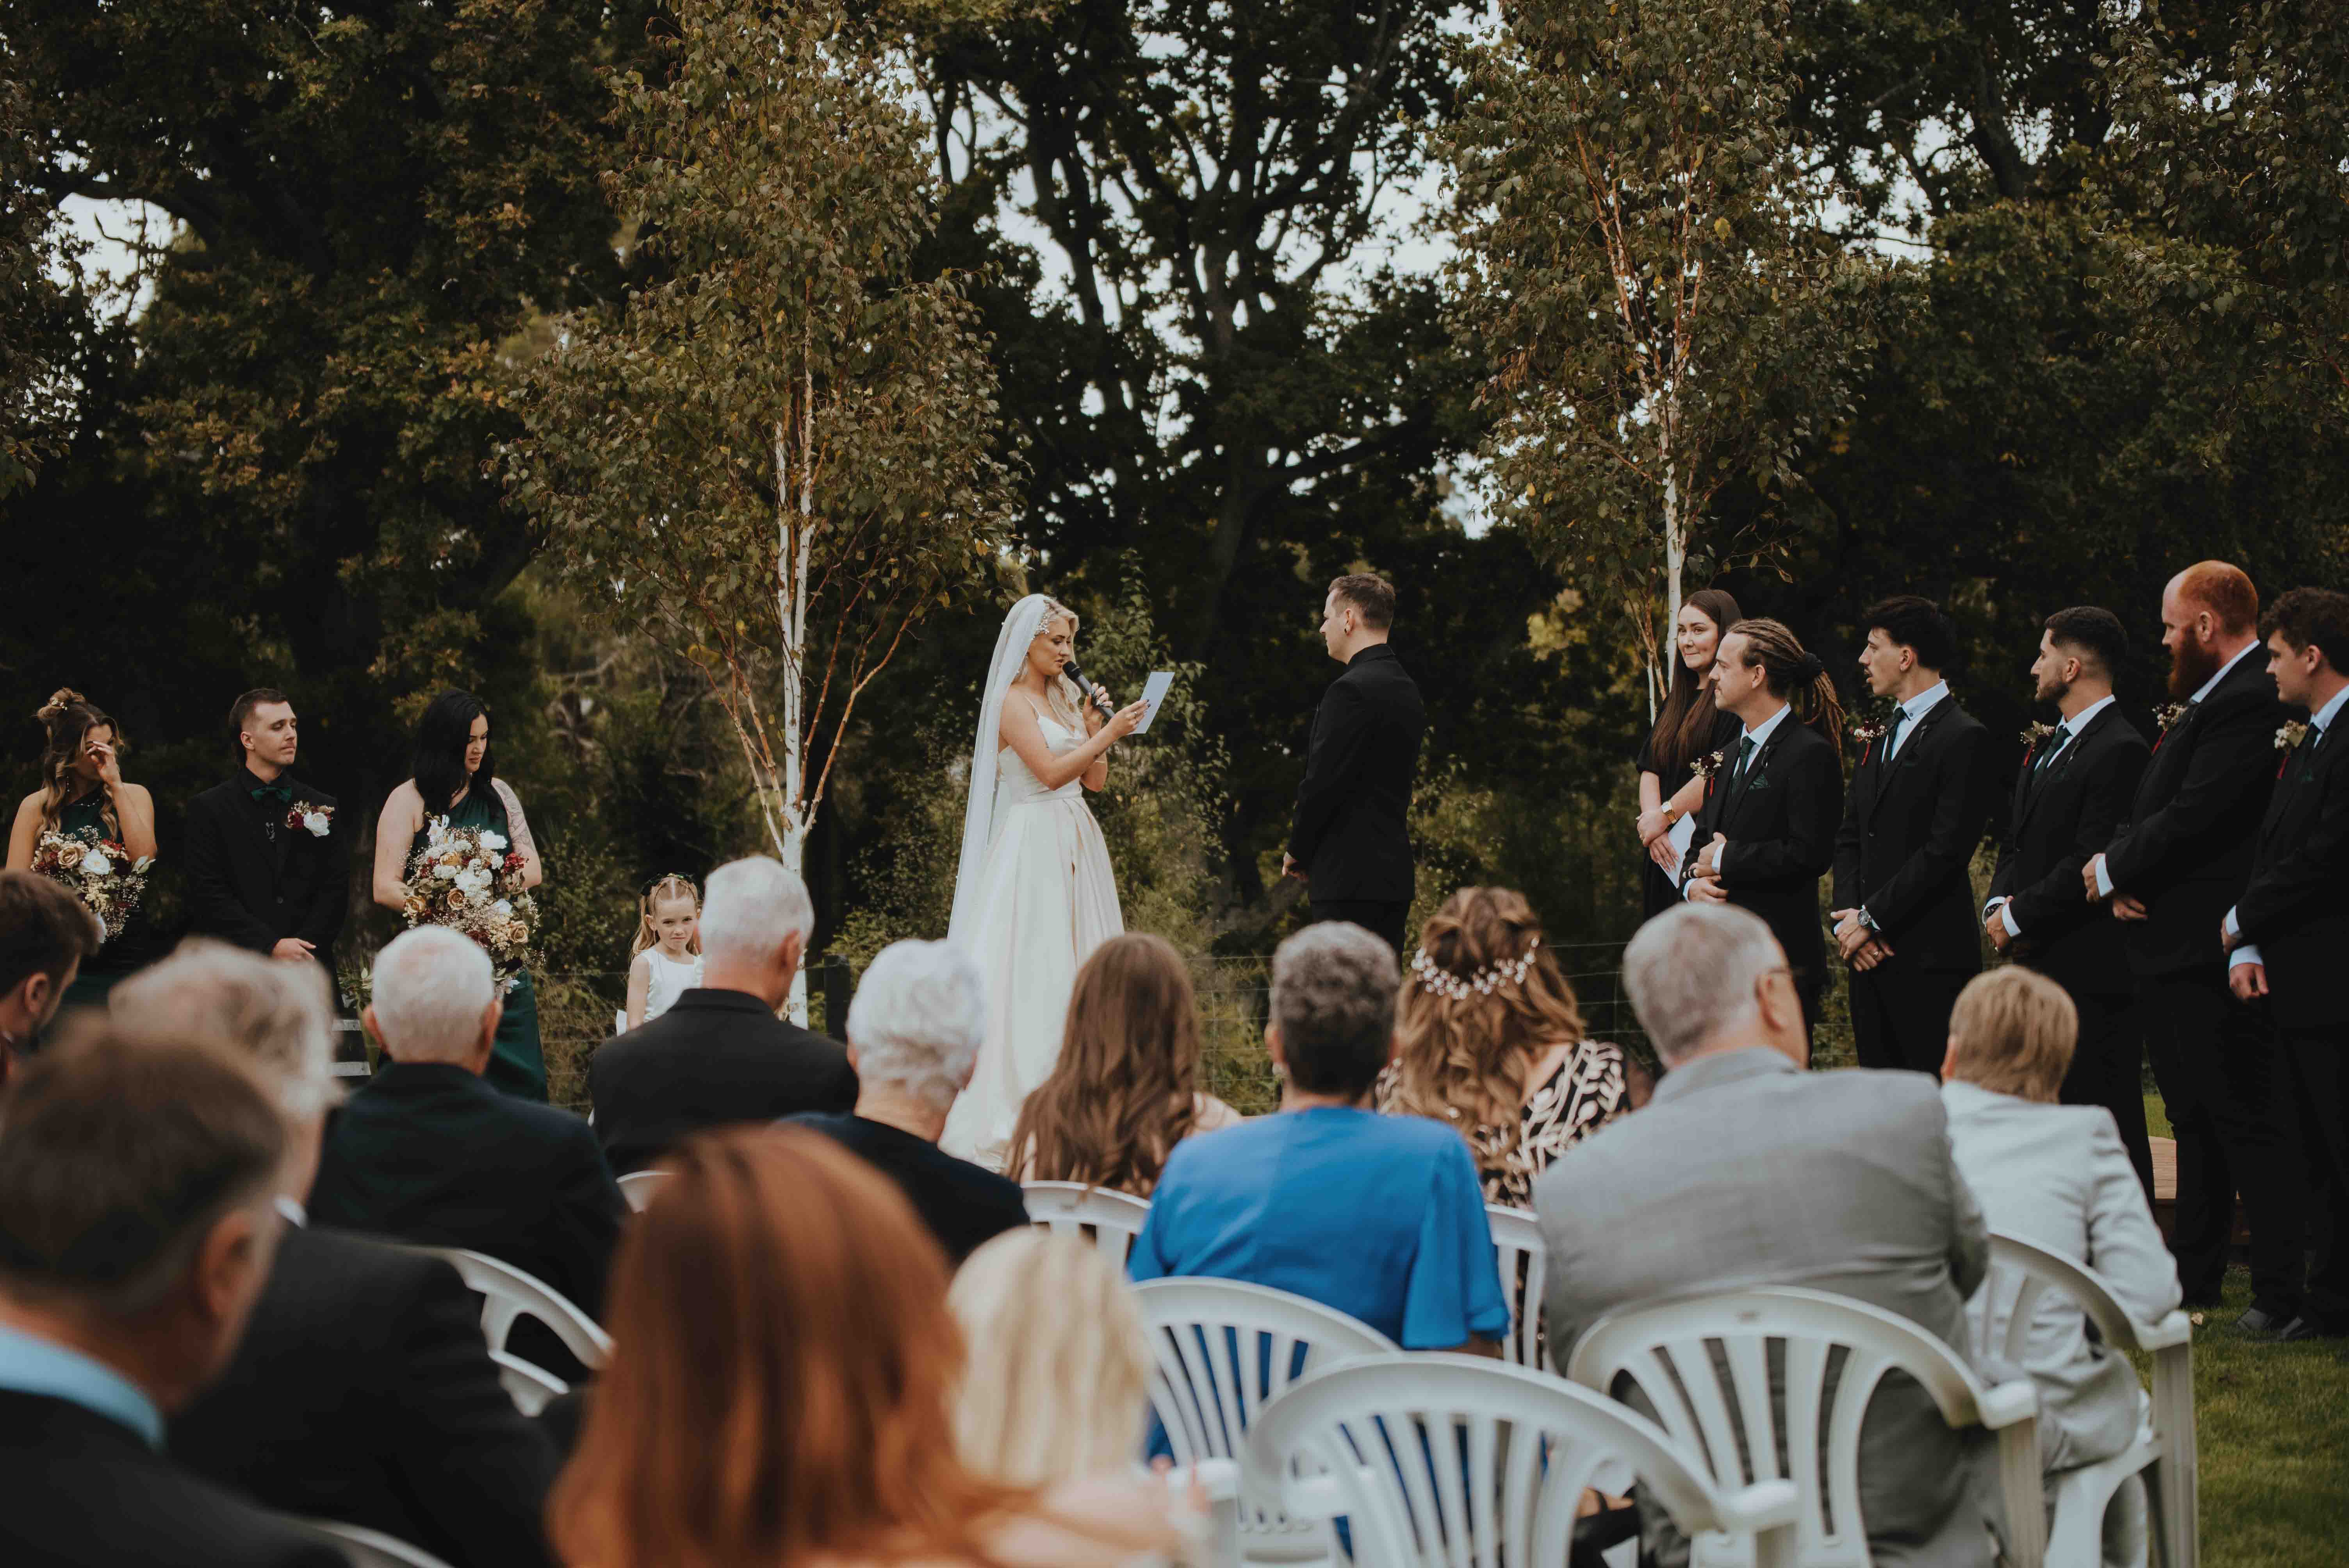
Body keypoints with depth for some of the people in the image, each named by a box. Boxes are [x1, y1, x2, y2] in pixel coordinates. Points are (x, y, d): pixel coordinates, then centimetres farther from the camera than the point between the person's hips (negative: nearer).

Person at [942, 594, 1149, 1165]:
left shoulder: (1066, 699, 16)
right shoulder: (1012, 701, -7)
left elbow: (1096, 780, 16)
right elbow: (1051, 771, -18)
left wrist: (1093, 725, 4)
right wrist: (1109, 733, -14)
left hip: (1077, 840, 8)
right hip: (1035, 838, -8)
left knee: (1080, 959, 5)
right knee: (1034, 966, -10)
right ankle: (1022, 1097, -10)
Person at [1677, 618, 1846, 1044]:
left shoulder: (1810, 755, -9)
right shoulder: (1731, 755, 20)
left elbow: (1810, 854, -18)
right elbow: (1703, 842, 22)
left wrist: (1726, 858, -10)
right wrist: (1694, 880, -2)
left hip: (1781, 961, -8)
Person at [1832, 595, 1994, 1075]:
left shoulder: (1964, 737, -8)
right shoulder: (1882, 737, 19)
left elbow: (1946, 851, -16)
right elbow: (1849, 837, 16)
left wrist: (1871, 919, -14)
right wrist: (1848, 918, -1)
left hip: (1930, 955, -8)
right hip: (1871, 955, 8)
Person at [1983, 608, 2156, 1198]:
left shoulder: (2119, 750, -14)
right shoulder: (2047, 746, 18)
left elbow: (2092, 861, -19)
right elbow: (2017, 844, 20)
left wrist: (2018, 917, -12)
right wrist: (1999, 902, 1)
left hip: (2091, 969, -10)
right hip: (2039, 962, 10)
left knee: (2105, 1124, -6)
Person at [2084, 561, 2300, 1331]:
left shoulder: (2247, 703, -17)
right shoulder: (2201, 703, 17)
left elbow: (2195, 819, -23)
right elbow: (2158, 810, 17)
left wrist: (2114, 869, -9)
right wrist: (2123, 875, -2)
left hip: (2211, 950, -11)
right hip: (2169, 944, 11)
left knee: (2248, 1122, -7)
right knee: (2196, 1120, 18)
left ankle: (2282, 1292, -3)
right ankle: (2194, 1273, 27)